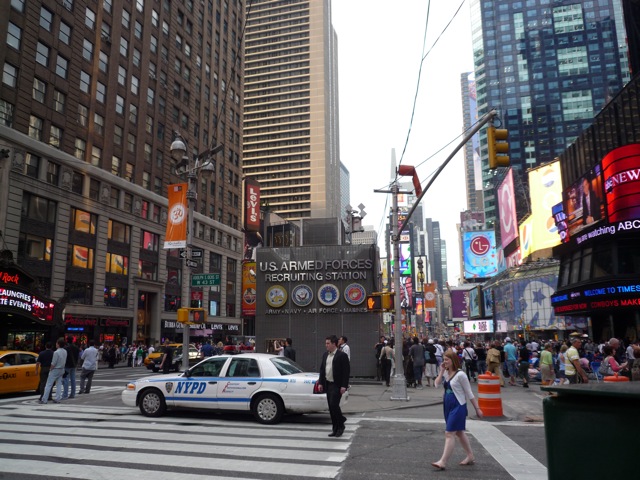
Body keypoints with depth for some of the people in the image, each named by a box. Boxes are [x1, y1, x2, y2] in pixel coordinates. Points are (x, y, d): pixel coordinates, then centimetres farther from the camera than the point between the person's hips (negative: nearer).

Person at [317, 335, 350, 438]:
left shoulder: (342, 355, -10)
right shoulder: (325, 355, 11)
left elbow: (346, 371, -12)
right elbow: (322, 369, 15)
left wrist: (344, 386, -17)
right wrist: (320, 383, 8)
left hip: (337, 385, -7)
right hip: (328, 384, 7)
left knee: (334, 405, -12)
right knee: (331, 407, 9)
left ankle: (340, 425, 9)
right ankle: (335, 429, 18)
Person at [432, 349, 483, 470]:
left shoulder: (460, 375, -15)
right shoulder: (446, 373, 6)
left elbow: (469, 393, -10)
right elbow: (437, 384, -6)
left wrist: (477, 408, -7)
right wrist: (441, 371, -9)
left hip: (458, 407, -8)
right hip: (448, 406, 8)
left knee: (449, 434, -9)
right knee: (459, 433, 18)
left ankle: (442, 462, -8)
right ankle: (470, 457, 33)